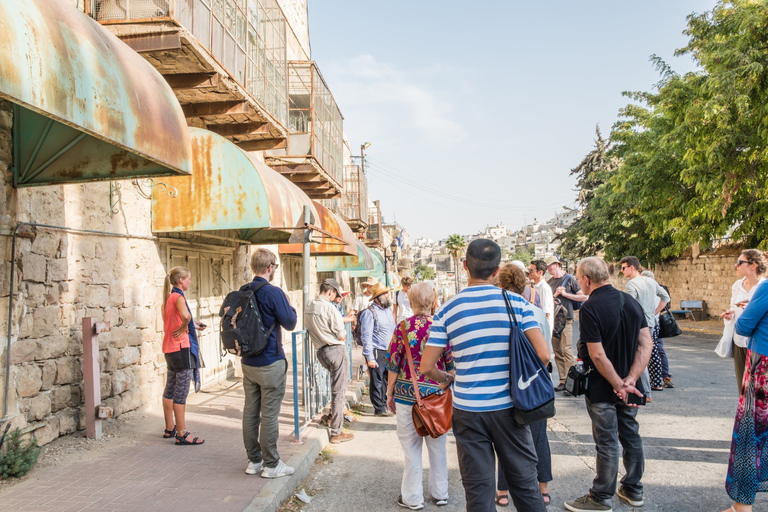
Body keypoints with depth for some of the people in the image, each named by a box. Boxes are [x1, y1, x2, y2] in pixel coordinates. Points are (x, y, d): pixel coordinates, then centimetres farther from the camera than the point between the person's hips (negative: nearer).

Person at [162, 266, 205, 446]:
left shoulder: (169, 297, 14)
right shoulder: (178, 297, -14)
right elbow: (185, 315, -34)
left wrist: (192, 326, 15)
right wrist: (184, 327, -16)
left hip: (169, 349, 10)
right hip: (181, 348, -10)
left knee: (170, 390, 17)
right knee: (181, 392, -4)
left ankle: (170, 429, 28)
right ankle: (182, 434, 1)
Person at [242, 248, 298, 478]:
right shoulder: (273, 292, -15)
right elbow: (290, 323, -9)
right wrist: (290, 309, 7)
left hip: (248, 362, 7)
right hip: (270, 362, -7)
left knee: (250, 412, 12)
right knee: (269, 414, 0)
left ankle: (254, 461, 23)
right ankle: (271, 464, 9)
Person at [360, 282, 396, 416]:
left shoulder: (388, 311, 14)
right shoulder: (369, 313, -12)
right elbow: (366, 336, -15)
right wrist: (369, 357, -18)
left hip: (388, 352, 8)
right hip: (376, 352, -8)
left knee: (387, 379, 13)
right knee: (377, 381, 0)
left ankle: (384, 404, 26)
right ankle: (379, 408, 10)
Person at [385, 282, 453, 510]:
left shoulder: (403, 327, -7)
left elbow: (393, 363, -4)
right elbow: (452, 364, -2)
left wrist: (390, 393, 6)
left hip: (407, 393, -2)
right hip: (437, 394, 2)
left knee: (411, 447, 10)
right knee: (438, 446, 16)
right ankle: (440, 494, 29)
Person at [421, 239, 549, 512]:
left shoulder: (447, 310, -4)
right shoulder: (517, 302, -5)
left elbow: (427, 368, -4)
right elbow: (543, 354, -10)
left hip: (468, 409, 0)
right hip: (509, 407, 0)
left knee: (479, 489, 11)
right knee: (525, 482, 16)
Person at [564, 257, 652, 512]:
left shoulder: (590, 308, -21)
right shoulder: (630, 301, 0)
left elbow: (598, 355, -24)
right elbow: (646, 343, -2)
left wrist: (619, 385, -15)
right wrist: (630, 380, -9)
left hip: (602, 389, -7)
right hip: (628, 387, 7)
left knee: (607, 443, 3)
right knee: (631, 436, 18)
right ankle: (633, 490, 33)